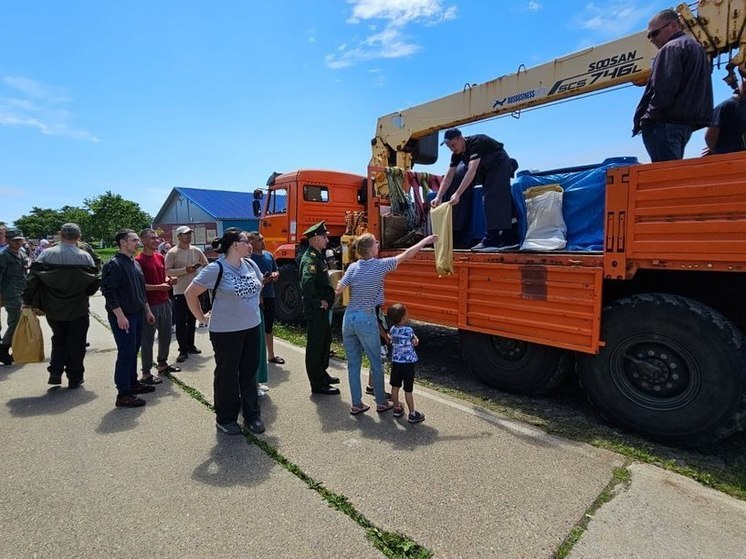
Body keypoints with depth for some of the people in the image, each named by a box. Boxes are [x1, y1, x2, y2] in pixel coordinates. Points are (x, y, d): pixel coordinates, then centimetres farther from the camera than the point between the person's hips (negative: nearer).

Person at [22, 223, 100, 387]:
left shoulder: (46, 254, -8)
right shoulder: (85, 257, -12)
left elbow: (32, 278, -11)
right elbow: (96, 281, -9)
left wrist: (29, 301, -4)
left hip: (53, 309, 2)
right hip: (78, 310, -2)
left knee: (59, 339, 23)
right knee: (76, 343, 10)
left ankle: (55, 372, 14)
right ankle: (74, 378, 17)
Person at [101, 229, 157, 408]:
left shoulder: (135, 263, 13)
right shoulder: (114, 264, -14)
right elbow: (108, 291, -19)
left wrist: (147, 310, 20)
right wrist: (120, 315, -22)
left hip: (137, 314, 9)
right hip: (122, 316, -9)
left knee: (133, 351, 17)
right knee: (126, 353, -5)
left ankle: (133, 383, 30)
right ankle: (123, 394, 3)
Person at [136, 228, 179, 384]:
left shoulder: (160, 257, 10)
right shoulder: (139, 260, -13)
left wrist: (169, 281, 1)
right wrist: (158, 287, -21)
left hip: (164, 302, 8)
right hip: (149, 305, -8)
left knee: (166, 334, 17)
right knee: (148, 339, 1)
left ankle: (163, 364, 34)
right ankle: (146, 374, 11)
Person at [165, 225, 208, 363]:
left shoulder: (196, 251, 5)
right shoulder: (173, 252, -9)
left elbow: (206, 264, 15)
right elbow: (168, 271, -15)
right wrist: (185, 270, -22)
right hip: (180, 292, -5)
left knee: (192, 320, 15)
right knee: (181, 322, -2)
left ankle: (190, 345, 29)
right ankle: (183, 350, 6)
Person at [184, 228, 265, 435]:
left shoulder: (250, 265, 3)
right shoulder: (216, 269, -16)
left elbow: (259, 286, 23)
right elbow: (190, 293, -12)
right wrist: (202, 317, -5)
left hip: (252, 327, 6)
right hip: (226, 331, -6)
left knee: (250, 372, 14)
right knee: (227, 375, 9)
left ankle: (252, 415, 29)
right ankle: (225, 418, 27)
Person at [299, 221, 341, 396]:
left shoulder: (319, 256, 13)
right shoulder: (310, 259, -19)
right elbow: (307, 283, -35)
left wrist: (327, 299, 12)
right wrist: (319, 302, -25)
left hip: (323, 309, 10)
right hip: (315, 309, -10)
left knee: (325, 341, 20)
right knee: (315, 345, -1)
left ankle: (322, 373, 36)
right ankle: (317, 385, 9)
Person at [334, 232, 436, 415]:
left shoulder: (353, 267, 1)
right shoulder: (380, 265, -9)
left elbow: (338, 290, 1)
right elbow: (406, 254, -1)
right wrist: (426, 240, 11)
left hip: (349, 318, 5)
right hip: (366, 319, -4)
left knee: (353, 364, 12)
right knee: (376, 363, 11)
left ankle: (356, 404, 20)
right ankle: (381, 403, 23)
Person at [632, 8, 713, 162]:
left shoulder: (672, 48, -4)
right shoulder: (697, 49, 28)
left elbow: (663, 89, -16)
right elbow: (688, 89, 23)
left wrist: (648, 118, -10)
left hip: (665, 124, -10)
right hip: (686, 123, 10)